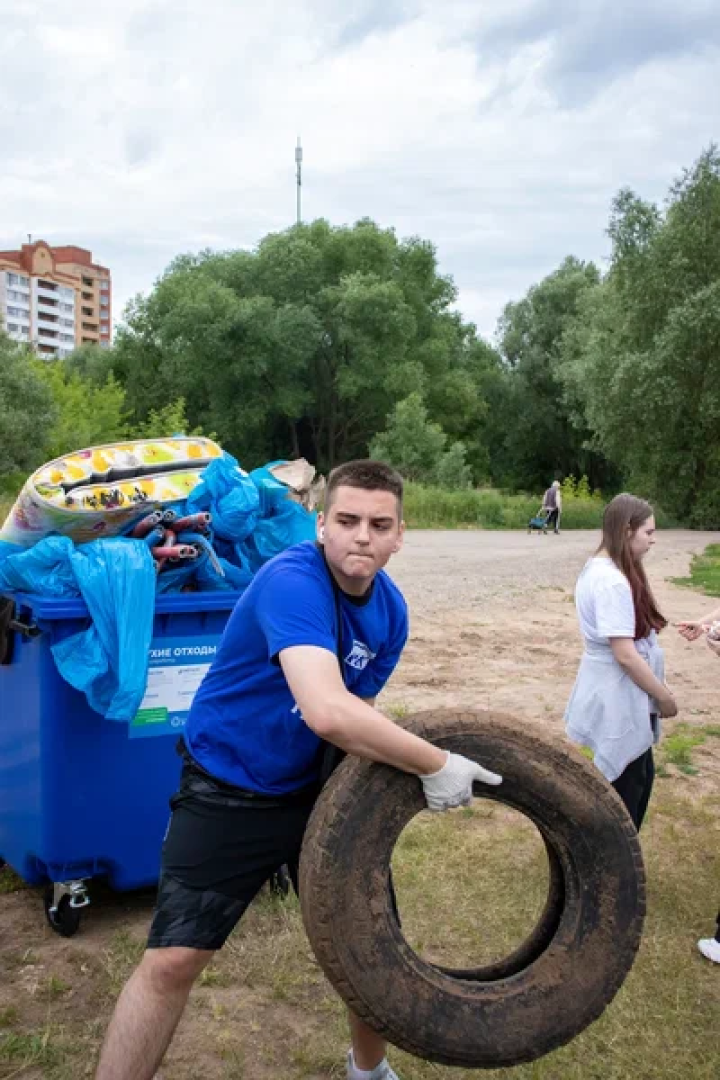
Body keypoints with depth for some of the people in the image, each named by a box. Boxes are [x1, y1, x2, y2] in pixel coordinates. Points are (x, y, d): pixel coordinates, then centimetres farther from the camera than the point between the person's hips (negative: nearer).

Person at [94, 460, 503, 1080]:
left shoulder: (391, 610, -5)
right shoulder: (292, 581, -29)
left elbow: (357, 711, 6)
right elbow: (326, 711, -42)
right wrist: (434, 765, -32)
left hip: (318, 788, 6)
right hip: (227, 791, -6)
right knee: (172, 960, -8)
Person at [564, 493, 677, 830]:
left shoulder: (598, 569, 8)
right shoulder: (612, 581, -24)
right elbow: (625, 654, -24)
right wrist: (664, 697, -12)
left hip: (615, 692, 10)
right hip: (619, 695, -10)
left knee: (637, 777, 20)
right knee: (626, 784, 4)